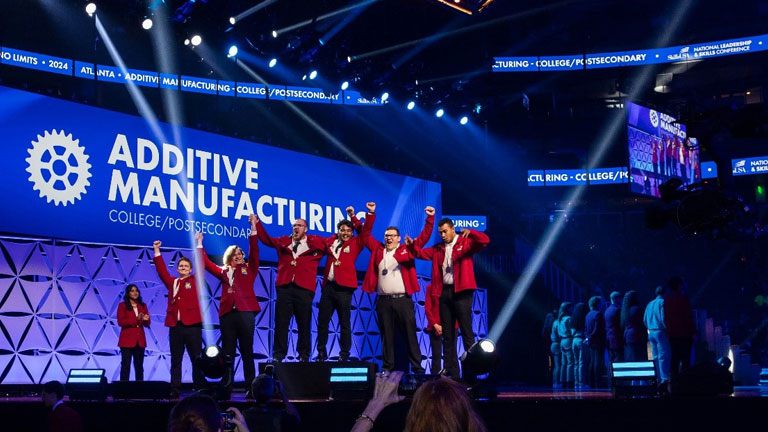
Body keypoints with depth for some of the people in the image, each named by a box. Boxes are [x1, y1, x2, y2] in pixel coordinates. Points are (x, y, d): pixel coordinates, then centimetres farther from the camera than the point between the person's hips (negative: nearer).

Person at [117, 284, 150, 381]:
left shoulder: (142, 306, 13)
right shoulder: (123, 306, 1)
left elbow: (147, 324, 10)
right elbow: (120, 322, -10)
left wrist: (145, 320, -14)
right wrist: (136, 320, -19)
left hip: (140, 340, 4)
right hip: (127, 340, -4)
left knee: (139, 365, 7)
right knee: (126, 365, -7)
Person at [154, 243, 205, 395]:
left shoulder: (195, 280, 7)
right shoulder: (172, 282, 17)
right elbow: (162, 271, 18)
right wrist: (157, 251, 14)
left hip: (192, 325, -4)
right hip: (175, 325, 4)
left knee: (196, 358, -3)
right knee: (175, 360, 7)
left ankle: (200, 388, 1)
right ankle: (175, 390, 10)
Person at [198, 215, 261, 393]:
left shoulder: (249, 269, 12)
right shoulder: (223, 272, 18)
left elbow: (254, 251, 1)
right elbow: (206, 263, 23)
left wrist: (253, 227, -5)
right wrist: (200, 244, 22)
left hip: (245, 312, -2)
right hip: (227, 313, 2)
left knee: (247, 352, 0)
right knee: (227, 353, 2)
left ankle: (250, 388, 1)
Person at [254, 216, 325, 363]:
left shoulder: (315, 242, 9)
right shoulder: (283, 242, 17)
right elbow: (266, 239, 28)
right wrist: (257, 223, 23)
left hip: (304, 289, -2)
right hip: (284, 287, 2)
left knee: (304, 324, 2)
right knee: (281, 322, 1)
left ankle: (304, 355, 10)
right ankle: (278, 355, 5)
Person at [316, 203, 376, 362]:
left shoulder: (355, 243, 6)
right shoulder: (331, 241, 13)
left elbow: (366, 231, 0)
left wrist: (370, 214, -9)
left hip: (344, 288, -3)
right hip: (328, 286, 4)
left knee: (344, 323, 1)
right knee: (322, 321, 6)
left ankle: (344, 355, 8)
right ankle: (321, 353, 17)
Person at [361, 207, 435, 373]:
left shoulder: (406, 250, 7)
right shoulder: (378, 250, 13)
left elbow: (424, 237, 5)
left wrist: (430, 218, -4)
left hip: (403, 300, -2)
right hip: (383, 301, 2)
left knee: (410, 335, 0)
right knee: (387, 336, 7)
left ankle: (417, 367, 3)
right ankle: (387, 367, 12)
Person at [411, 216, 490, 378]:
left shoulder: (465, 242, 1)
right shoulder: (438, 248, 17)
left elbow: (485, 241, -12)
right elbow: (422, 253, 18)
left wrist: (469, 232, -26)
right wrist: (413, 245, 0)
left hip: (461, 292, -6)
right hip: (444, 292, 6)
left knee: (466, 331, -5)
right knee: (447, 335, 9)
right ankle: (451, 372, 14)